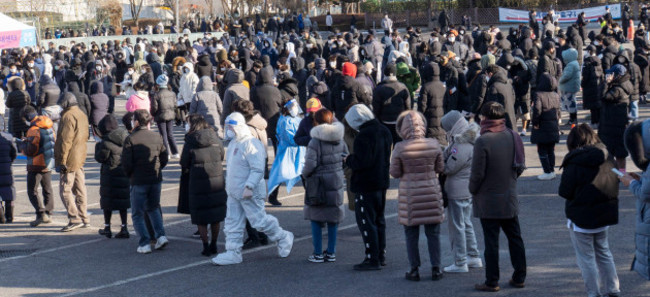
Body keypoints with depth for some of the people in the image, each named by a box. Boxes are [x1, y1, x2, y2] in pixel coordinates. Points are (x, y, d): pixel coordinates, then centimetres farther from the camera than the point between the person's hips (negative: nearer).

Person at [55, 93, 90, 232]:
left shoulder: (68, 116, -15)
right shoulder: (82, 115, 14)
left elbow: (65, 140, -19)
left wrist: (61, 160, -17)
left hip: (70, 160, -9)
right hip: (80, 159, 9)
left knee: (65, 190, -5)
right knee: (80, 189, 13)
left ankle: (74, 219, -10)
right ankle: (84, 219, 16)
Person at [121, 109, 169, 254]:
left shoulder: (130, 139, -10)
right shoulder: (157, 137, 3)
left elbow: (126, 162, -13)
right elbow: (165, 158, 6)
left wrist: (130, 175, 5)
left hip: (138, 181, -4)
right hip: (156, 179, 4)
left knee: (137, 214, 7)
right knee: (153, 208, 23)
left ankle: (145, 243, 0)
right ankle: (160, 235, 8)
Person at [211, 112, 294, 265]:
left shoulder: (251, 144, -19)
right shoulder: (233, 143, 13)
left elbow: (258, 169, -23)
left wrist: (249, 186, -28)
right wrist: (228, 184, 24)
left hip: (249, 193, -9)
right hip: (234, 192, 9)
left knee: (259, 221, -1)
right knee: (232, 223, 8)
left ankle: (283, 238, 19)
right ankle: (233, 252, 13)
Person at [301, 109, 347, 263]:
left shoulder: (315, 142, -16)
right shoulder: (340, 140, 2)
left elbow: (310, 164, -20)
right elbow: (345, 156, 8)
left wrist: (304, 174, -1)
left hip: (319, 182, -5)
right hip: (336, 182, 5)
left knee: (316, 219, 5)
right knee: (333, 218, 13)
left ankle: (318, 254, 7)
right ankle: (331, 252, 17)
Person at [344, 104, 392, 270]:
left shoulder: (363, 136, -21)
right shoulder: (384, 132, 8)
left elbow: (361, 162, -25)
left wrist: (348, 160, -6)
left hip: (366, 186, -9)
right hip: (382, 183, 9)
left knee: (366, 222, -2)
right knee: (379, 220, 18)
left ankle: (372, 259, -1)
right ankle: (381, 255, 25)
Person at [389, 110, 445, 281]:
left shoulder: (400, 148, -13)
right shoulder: (434, 145, -6)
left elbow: (395, 173, -7)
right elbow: (440, 169, 2)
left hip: (409, 194, -2)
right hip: (431, 193, 2)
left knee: (411, 234, 9)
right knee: (433, 233, 11)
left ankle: (414, 270, 11)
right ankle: (436, 269, 14)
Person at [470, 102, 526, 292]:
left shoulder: (483, 141, -19)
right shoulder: (513, 137, 0)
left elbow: (477, 173, -17)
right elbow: (520, 166, 8)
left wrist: (473, 190, 1)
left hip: (488, 201, -6)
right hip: (510, 199, 6)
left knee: (491, 241, 0)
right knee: (515, 238, 14)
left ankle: (492, 282, 6)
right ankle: (519, 278, 20)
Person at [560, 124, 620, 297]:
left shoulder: (574, 163, -19)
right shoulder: (607, 159, -1)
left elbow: (564, 192, -16)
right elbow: (615, 184, 10)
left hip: (582, 219, -6)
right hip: (605, 216, 6)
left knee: (586, 258, 5)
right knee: (604, 254, 20)